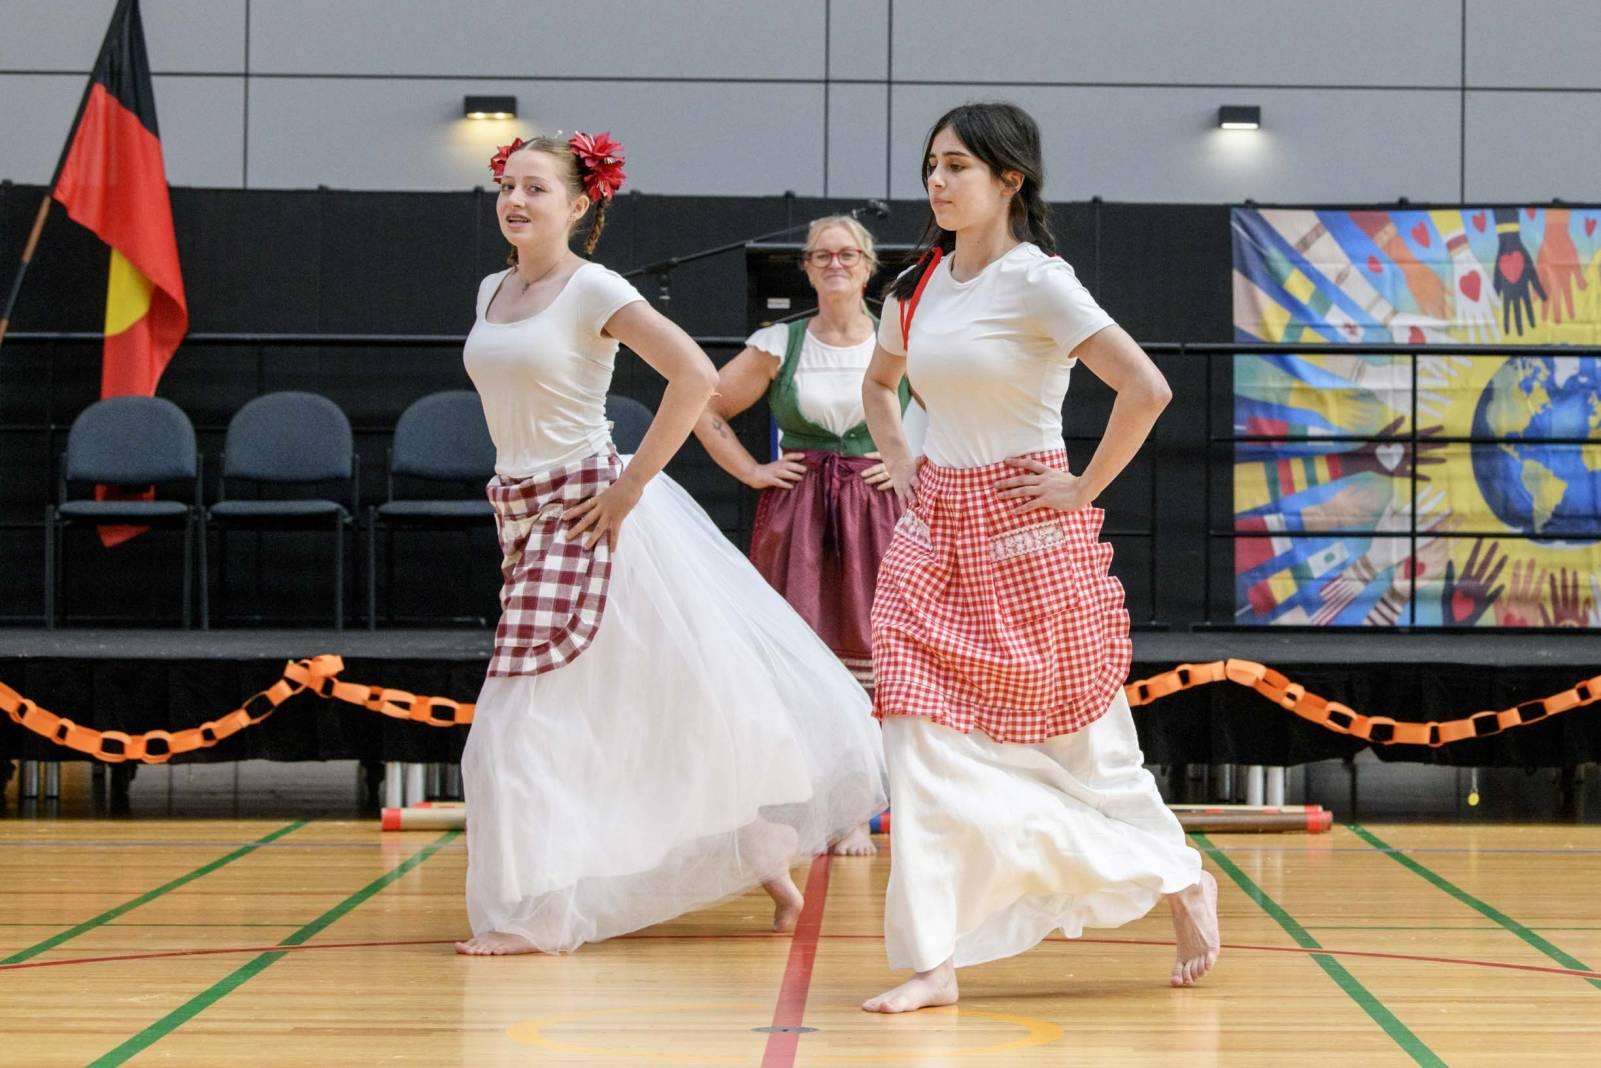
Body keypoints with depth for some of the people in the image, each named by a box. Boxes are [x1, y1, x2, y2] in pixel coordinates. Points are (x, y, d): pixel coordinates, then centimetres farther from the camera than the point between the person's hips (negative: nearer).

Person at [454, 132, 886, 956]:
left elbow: (695, 376, -21)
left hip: (588, 514, -8)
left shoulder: (593, 291, -12)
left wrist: (632, 482, -19)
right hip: (525, 515, 8)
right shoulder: (491, 293, 10)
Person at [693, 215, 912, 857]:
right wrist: (753, 472, 4)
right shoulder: (777, 346, 5)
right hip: (794, 512, 0)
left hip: (875, 512, 0)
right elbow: (708, 409, 11)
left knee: (865, 656, -2)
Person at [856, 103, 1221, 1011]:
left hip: (1027, 534, -6)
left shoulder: (1035, 282, -13)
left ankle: (1184, 883, 29)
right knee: (925, 738, -4)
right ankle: (935, 961, -2)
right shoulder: (917, 288, 8)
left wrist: (1085, 488, -15)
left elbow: (1146, 388, -22)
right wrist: (898, 461, 14)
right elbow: (878, 383, 30)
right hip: (935, 534, 6)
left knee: (1078, 740, 6)